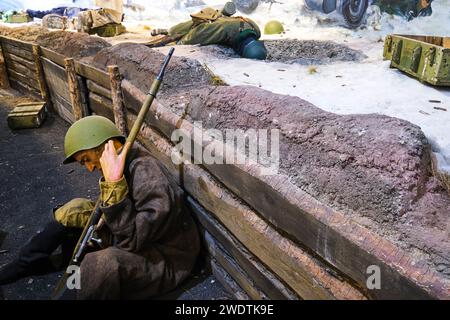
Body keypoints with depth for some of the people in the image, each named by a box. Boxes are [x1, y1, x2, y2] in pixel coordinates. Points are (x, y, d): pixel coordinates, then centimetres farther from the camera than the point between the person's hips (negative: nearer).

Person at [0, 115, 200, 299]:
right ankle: (26, 264, 26)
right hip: (141, 232, 9)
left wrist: (114, 183, -36)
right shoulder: (127, 164, -3)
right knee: (74, 210, 10)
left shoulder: (149, 178, -31)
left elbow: (131, 240, -31)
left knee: (98, 264, -36)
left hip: (165, 258, -8)